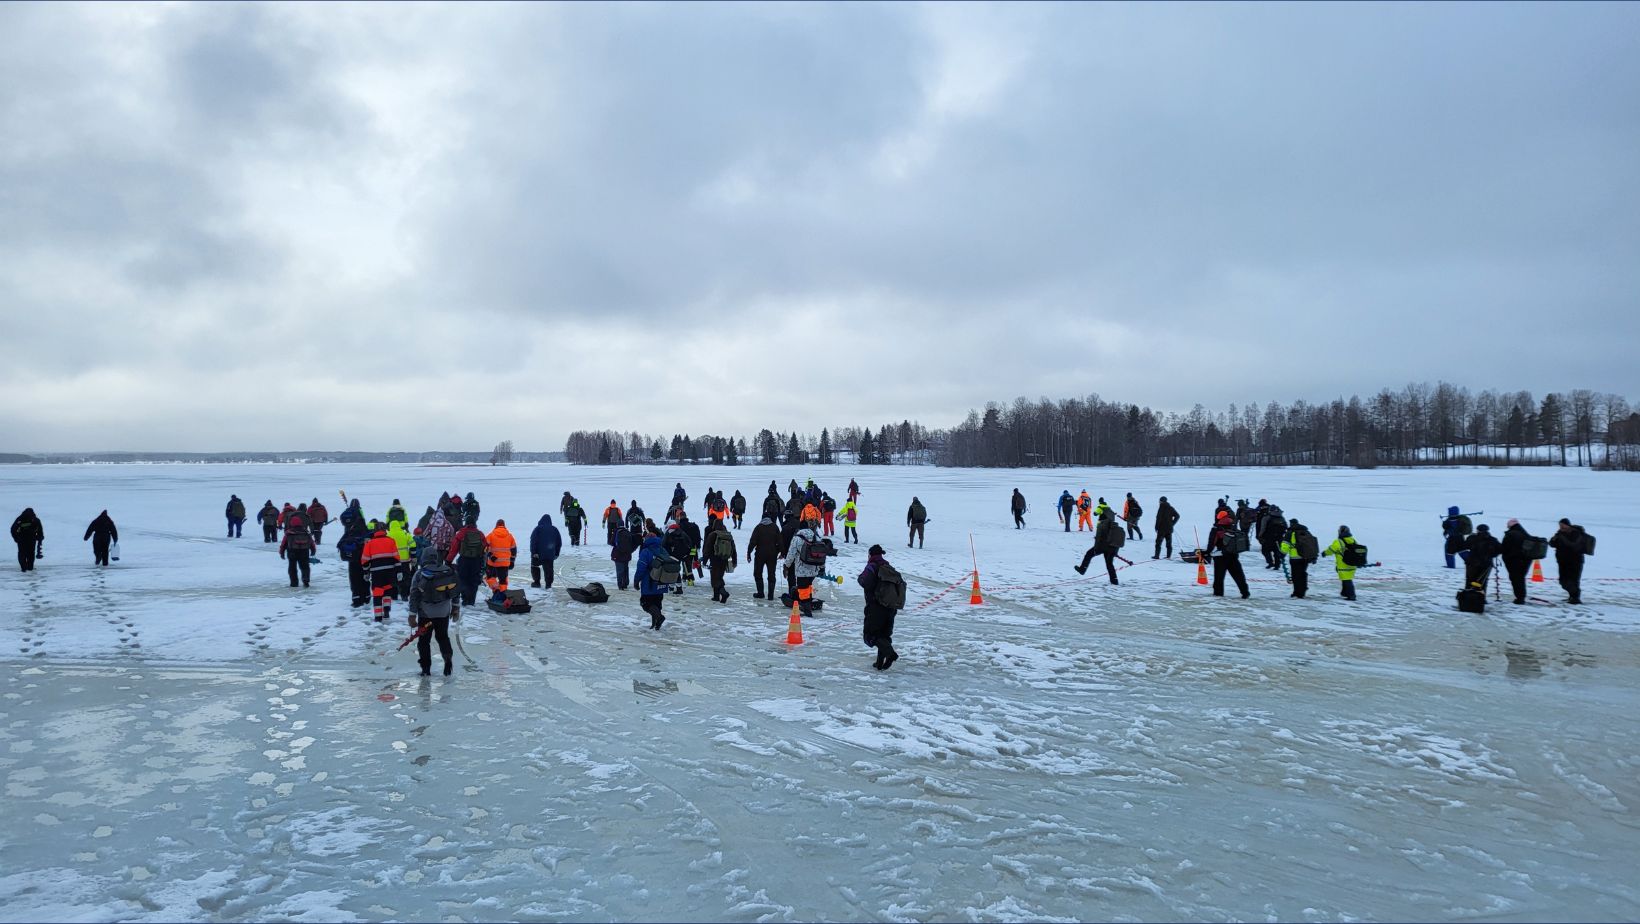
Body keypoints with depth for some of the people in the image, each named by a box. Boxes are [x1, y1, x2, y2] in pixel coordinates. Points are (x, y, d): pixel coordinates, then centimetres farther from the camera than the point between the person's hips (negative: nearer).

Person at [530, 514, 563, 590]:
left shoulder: (538, 529, -6)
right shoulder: (554, 529, 8)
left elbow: (533, 541, -13)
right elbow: (559, 542, 14)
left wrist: (533, 552, -12)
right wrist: (556, 553, 20)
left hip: (538, 554, -3)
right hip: (550, 555, 3)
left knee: (535, 567, 16)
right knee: (548, 569, 4)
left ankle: (536, 582, 15)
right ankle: (549, 585, -2)